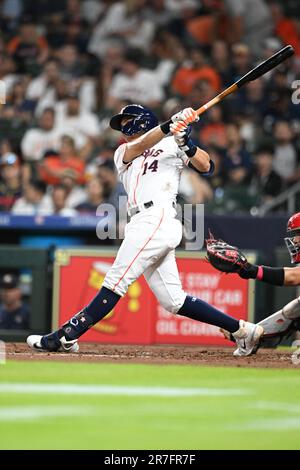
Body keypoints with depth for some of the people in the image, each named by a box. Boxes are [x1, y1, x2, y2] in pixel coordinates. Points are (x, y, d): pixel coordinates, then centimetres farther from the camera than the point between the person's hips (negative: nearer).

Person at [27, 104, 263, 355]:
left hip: (158, 219, -7)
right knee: (173, 301, 3)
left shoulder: (171, 145, 11)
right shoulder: (123, 153, 27)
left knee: (115, 283, -11)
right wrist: (169, 126, -13)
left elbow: (207, 167, 0)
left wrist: (187, 144, -18)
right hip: (143, 225, 7)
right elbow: (138, 147, 3)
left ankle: (66, 337, -16)